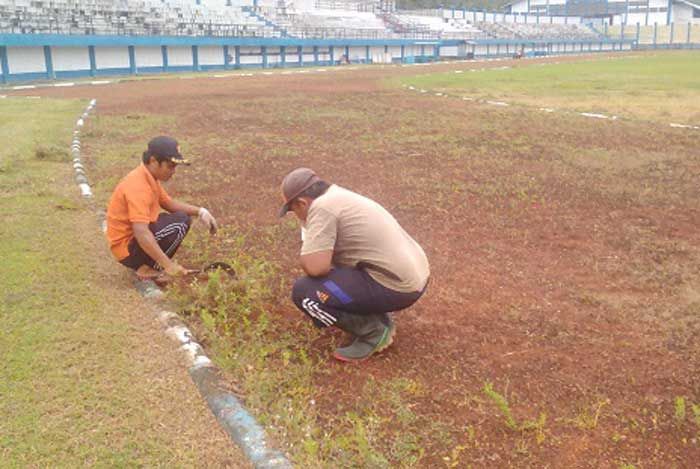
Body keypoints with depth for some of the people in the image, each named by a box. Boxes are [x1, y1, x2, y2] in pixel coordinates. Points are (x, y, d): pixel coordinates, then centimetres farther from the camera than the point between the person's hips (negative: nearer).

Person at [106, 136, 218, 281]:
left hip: (136, 238, 10)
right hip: (127, 249, -10)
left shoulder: (151, 178, 4)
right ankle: (147, 269, -10)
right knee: (179, 224, -20)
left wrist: (200, 212, 1)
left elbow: (169, 203, 17)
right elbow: (141, 233, -36)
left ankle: (147, 263, 10)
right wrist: (168, 265, -37)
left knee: (184, 217, 13)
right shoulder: (138, 186, -27)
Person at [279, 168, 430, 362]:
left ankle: (373, 332, 1)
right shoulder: (340, 196, 15)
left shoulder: (322, 207, -14)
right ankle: (379, 320, 18)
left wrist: (305, 256, -1)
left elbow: (315, 267, -21)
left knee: (303, 292, -10)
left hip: (396, 287, -10)